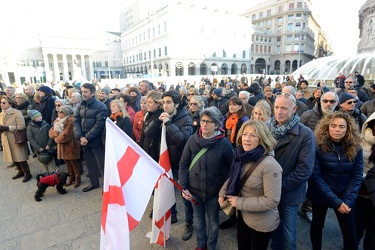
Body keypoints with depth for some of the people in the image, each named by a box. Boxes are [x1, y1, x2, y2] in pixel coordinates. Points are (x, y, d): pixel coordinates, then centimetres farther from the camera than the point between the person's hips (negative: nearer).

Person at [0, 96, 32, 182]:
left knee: (20, 158, -2)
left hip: (16, 140, -7)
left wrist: (8, 128, -22)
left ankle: (27, 174, 12)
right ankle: (21, 171, 30)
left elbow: (22, 126, -19)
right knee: (13, 157, 14)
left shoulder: (17, 113, -12)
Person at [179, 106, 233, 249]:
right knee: (199, 219, 23)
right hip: (194, 189, 2)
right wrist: (183, 187, -9)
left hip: (214, 190, -2)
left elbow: (231, 167, -7)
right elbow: (183, 164, -5)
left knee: (213, 221, 20)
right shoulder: (193, 140, -11)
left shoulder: (224, 143, -17)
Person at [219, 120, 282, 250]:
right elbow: (233, 177, 11)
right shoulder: (242, 158, -6)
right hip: (242, 216, 6)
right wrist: (222, 192, -4)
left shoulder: (270, 165, -28)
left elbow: (272, 201, -28)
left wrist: (240, 202, -24)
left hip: (262, 223, -6)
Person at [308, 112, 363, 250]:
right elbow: (315, 176, -17)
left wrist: (348, 200, -13)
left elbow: (357, 176, -4)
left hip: (345, 197, 2)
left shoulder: (355, 148, -8)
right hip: (320, 195, -1)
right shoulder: (318, 146, -17)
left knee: (350, 232, 10)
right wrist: (335, 201, -19)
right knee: (317, 225, 18)